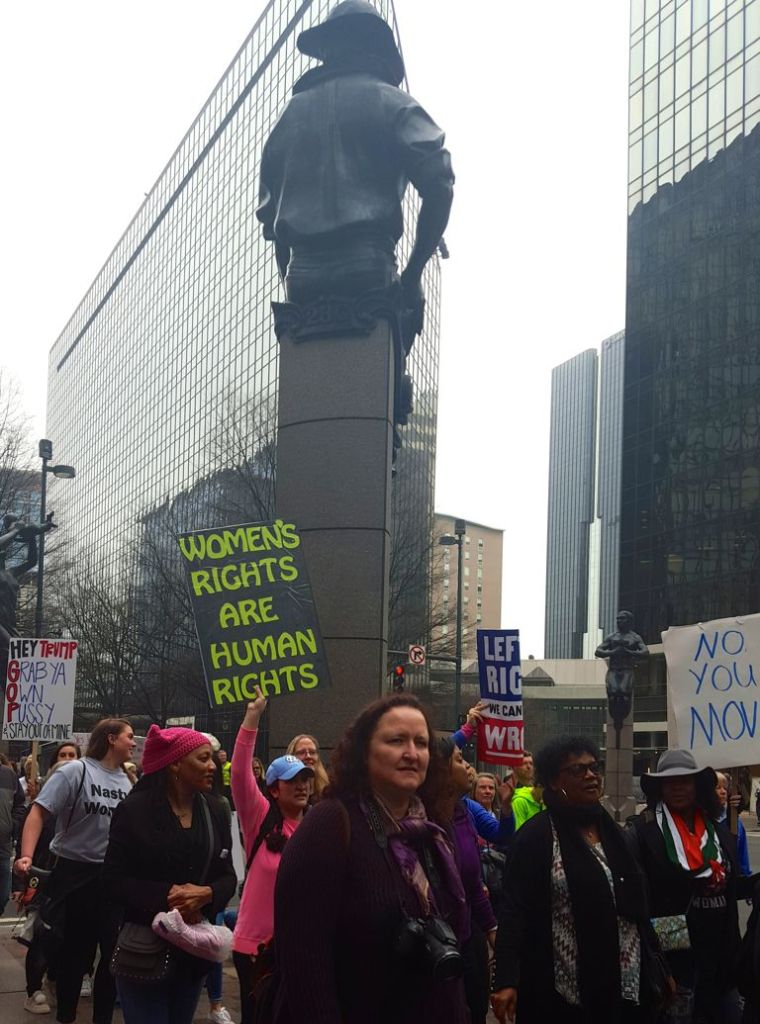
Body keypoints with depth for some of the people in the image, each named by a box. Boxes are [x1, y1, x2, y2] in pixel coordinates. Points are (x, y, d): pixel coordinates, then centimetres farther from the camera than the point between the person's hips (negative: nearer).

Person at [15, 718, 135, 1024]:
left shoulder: (126, 781, 7)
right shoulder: (74, 772, -10)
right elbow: (39, 813, -16)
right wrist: (26, 855, -28)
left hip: (114, 875, 5)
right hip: (75, 873, -5)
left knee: (115, 952, 9)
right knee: (73, 951, 6)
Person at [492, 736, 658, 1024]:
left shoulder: (611, 831, 12)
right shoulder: (537, 836, -9)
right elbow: (514, 910, -15)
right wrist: (506, 981, -25)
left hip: (623, 987, 6)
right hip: (564, 993, -6)